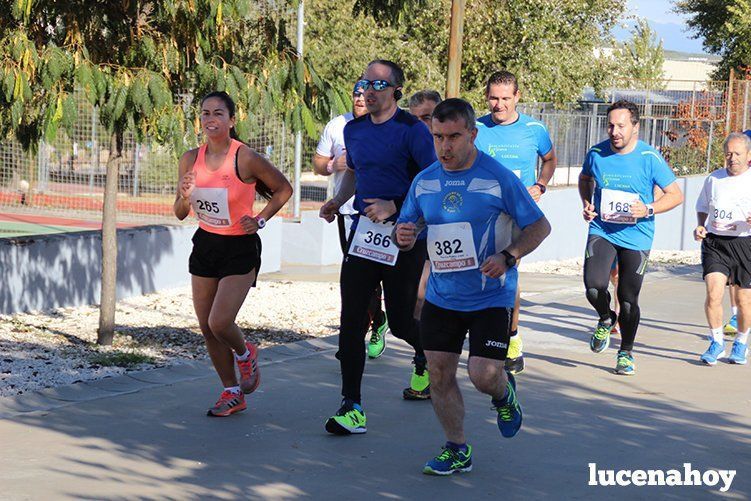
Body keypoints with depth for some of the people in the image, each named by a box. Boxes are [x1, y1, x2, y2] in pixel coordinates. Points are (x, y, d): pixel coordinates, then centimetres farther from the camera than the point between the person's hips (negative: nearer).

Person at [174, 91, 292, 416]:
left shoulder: (246, 158, -16)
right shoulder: (191, 159, -1)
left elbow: (283, 189, -1)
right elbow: (180, 214, 5)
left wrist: (260, 220, -10)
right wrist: (185, 196, -16)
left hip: (240, 247, -6)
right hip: (205, 244, 6)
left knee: (220, 322, -17)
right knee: (206, 327, 7)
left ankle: (245, 355, 18)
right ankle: (232, 393, 22)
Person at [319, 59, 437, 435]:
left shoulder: (412, 131, -10)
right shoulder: (354, 129, 10)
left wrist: (395, 207, -22)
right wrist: (338, 201, 9)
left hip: (403, 238, -5)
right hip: (362, 234, 5)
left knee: (400, 320, 5)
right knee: (351, 319, -5)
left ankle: (426, 358, 41)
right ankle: (352, 407, -3)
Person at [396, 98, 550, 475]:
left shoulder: (498, 178, -11)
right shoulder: (424, 181, 4)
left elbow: (540, 226, -5)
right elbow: (409, 227, 14)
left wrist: (508, 256, -21)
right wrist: (404, 237, -11)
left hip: (490, 298, -4)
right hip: (441, 297, 5)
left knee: (484, 374, -12)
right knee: (439, 374, 2)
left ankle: (504, 395, 25)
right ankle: (456, 450, 19)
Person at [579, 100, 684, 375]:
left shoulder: (649, 157, -11)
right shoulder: (597, 153, -2)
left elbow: (676, 195, -5)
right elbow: (585, 179, 21)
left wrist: (649, 210, -20)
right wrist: (586, 204, 3)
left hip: (637, 236, -1)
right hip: (601, 231, 1)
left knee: (628, 299, 3)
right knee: (593, 286, -19)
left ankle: (626, 352, 28)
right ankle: (606, 319, 16)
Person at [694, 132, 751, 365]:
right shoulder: (713, 179, 8)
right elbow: (702, 208, 22)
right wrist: (700, 226, 3)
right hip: (715, 243, 2)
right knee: (713, 293, -15)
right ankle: (716, 343, 2)